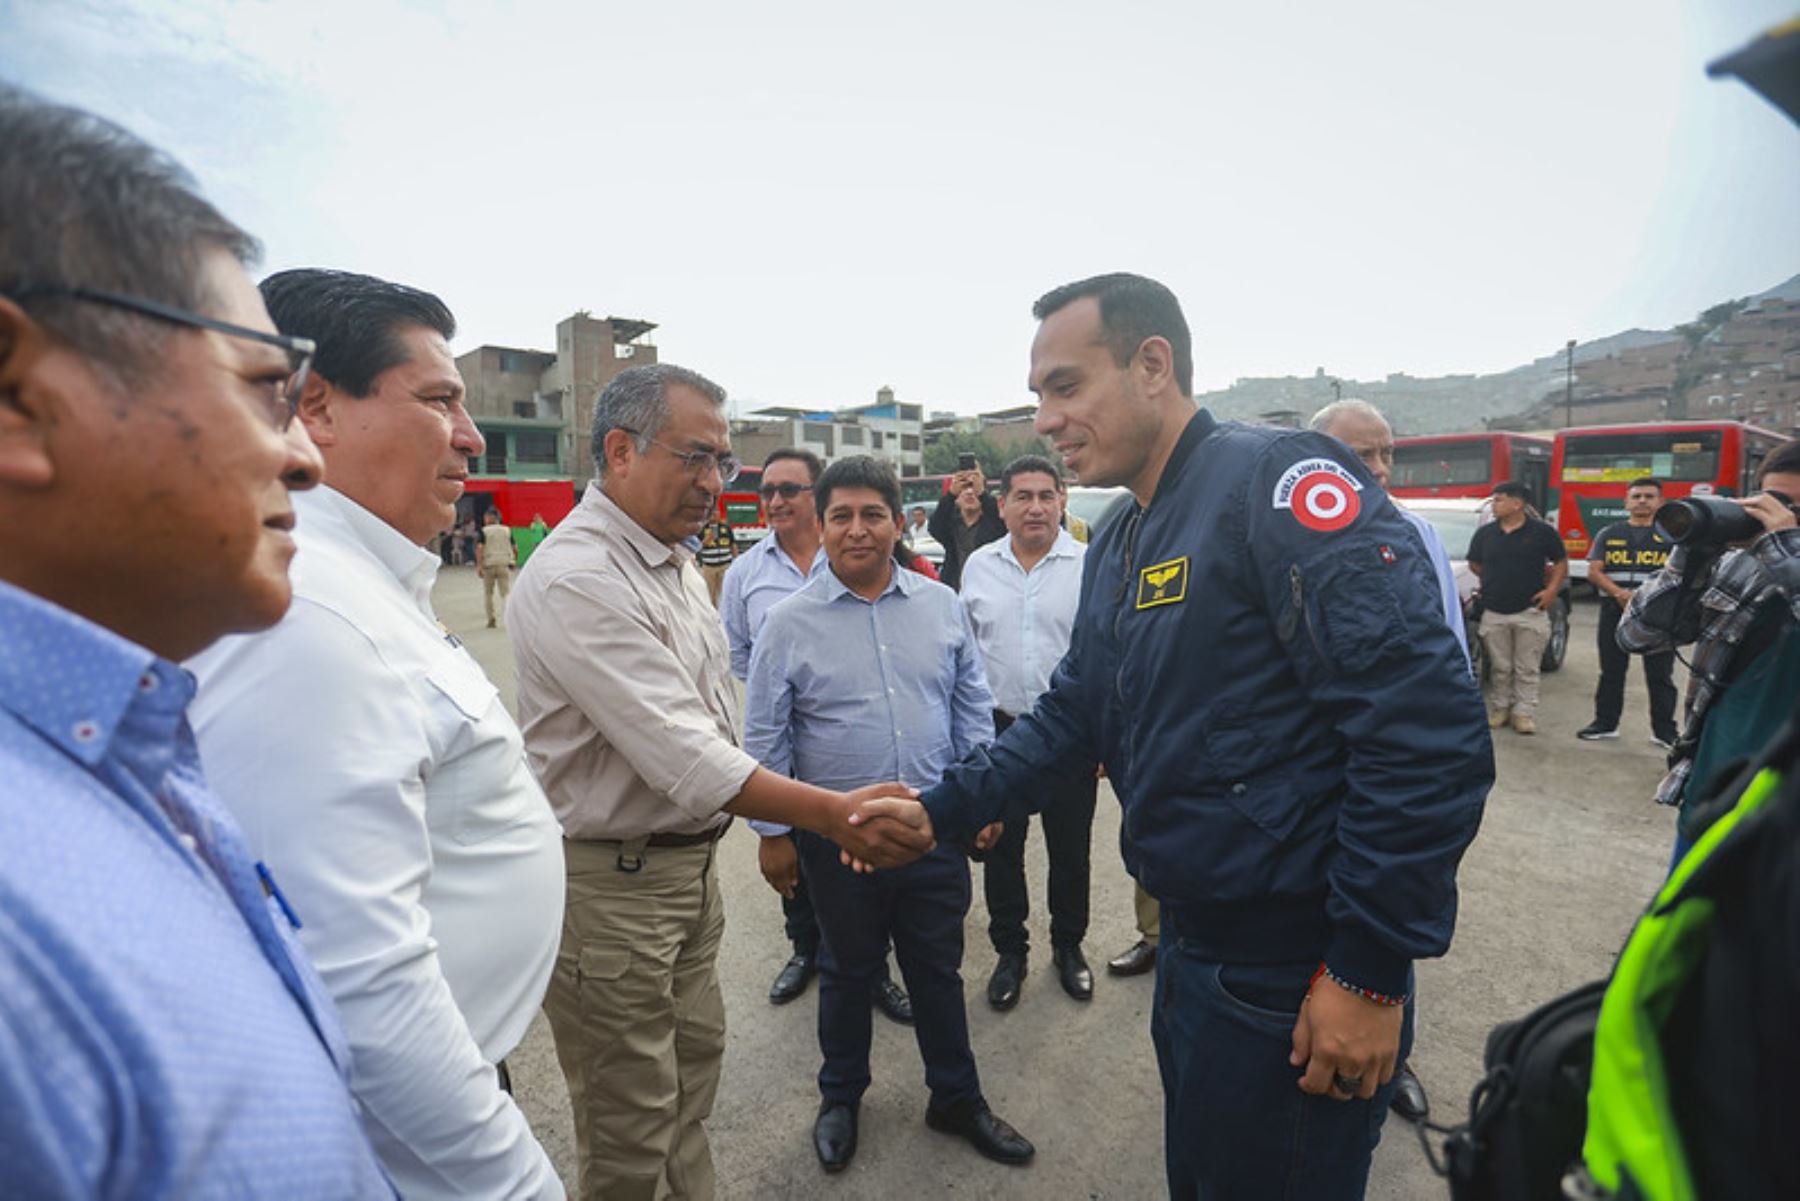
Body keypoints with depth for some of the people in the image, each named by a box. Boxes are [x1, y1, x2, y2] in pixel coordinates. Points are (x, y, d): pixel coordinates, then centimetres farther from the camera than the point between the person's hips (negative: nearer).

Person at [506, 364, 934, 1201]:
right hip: (609, 881, -8)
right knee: (632, 1129, 11)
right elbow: (683, 756, -28)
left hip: (690, 859, 9)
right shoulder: (576, 579, -23)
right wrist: (833, 814, -28)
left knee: (694, 1061, 24)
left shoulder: (675, 559, 7)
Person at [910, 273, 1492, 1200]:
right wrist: (940, 810, 2)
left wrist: (1371, 973, -20)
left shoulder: (1275, 481, -20)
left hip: (1295, 980, -8)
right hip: (1188, 949, 8)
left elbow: (1429, 731, -25)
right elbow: (1071, 717, 11)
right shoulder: (1115, 548, 7)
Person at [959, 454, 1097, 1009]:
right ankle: (1010, 951, 33)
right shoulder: (979, 566, 2)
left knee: (1070, 849, 15)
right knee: (1001, 848, 13)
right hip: (998, 729, 2)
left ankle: (1069, 946, 38)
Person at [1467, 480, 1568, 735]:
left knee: (1527, 669, 2)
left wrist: (1552, 589, -5)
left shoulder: (1542, 532, 0)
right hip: (1493, 613, 2)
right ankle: (1499, 707, 19)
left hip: (1530, 612, -2)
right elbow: (1474, 564, 19)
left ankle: (1524, 712, 9)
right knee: (1500, 668, 8)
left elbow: (1561, 562, 7)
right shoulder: (1485, 533, 6)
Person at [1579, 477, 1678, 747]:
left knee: (1660, 674, 3)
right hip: (1614, 611, 1)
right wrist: (1621, 595, -15)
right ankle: (1605, 723, 17)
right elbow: (1594, 572, 1)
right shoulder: (1609, 534, 9)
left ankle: (1664, 730, 12)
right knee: (1611, 671, 9)